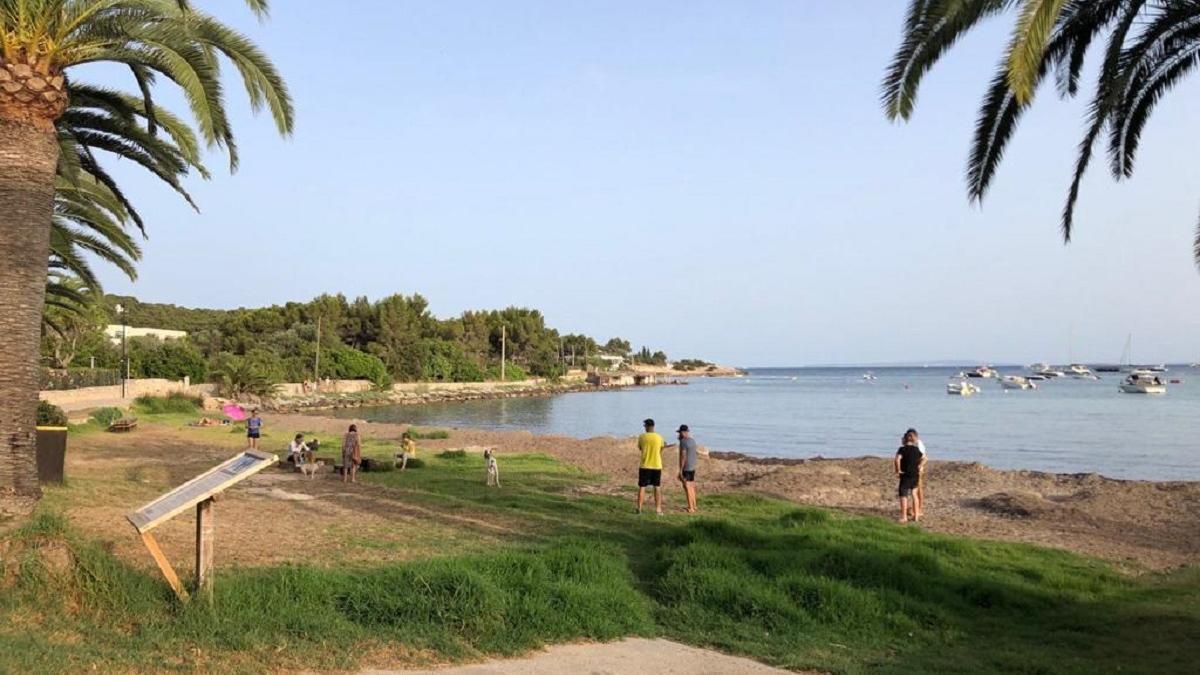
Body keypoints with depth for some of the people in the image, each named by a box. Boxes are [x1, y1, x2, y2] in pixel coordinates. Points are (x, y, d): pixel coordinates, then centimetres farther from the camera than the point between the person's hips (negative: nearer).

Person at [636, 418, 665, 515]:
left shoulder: (642, 437, -7)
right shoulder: (659, 437, -2)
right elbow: (661, 451, 9)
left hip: (644, 466, -1)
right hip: (657, 466, 1)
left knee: (642, 487, 7)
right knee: (657, 488, 10)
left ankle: (639, 508, 7)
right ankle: (658, 509, 9)